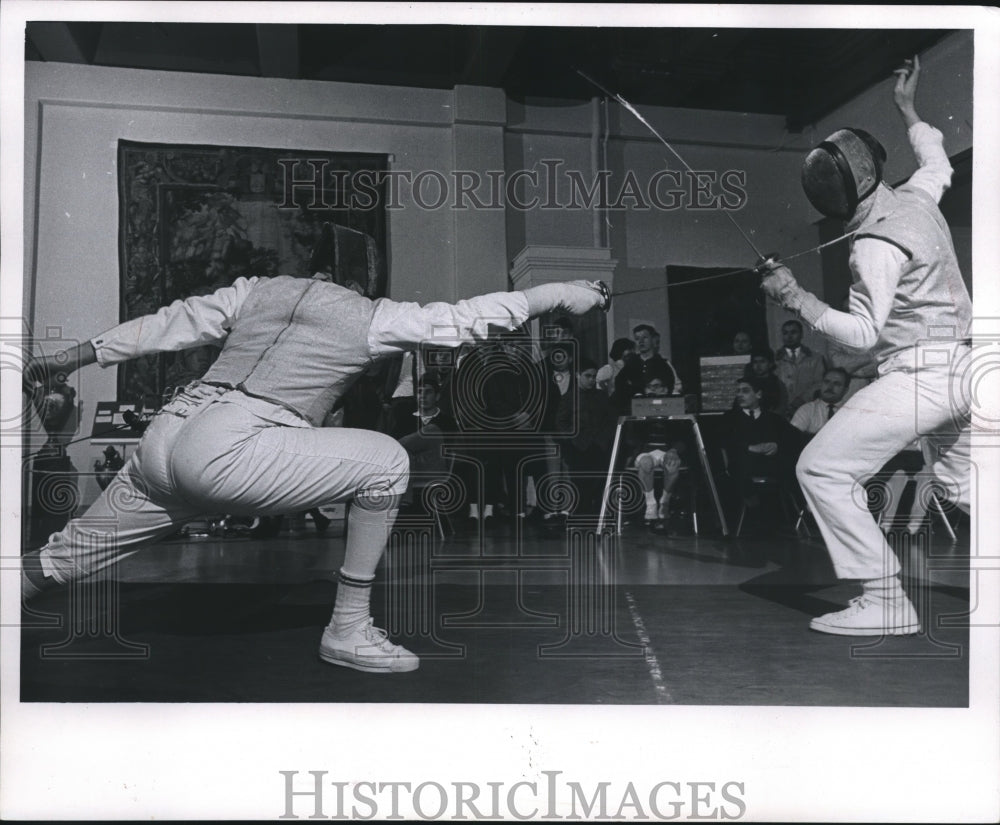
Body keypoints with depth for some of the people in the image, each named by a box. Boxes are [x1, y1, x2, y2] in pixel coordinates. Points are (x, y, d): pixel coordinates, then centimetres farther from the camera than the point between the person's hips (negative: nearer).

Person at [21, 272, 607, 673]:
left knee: (68, 556, 21)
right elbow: (467, 318, 10)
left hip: (166, 438, 7)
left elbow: (167, 325, 23)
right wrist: (561, 294, 19)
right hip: (227, 451, -7)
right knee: (386, 462, 2)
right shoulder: (371, 317, 8)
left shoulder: (257, 290, 22)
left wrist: (68, 359, 28)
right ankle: (349, 630, 6)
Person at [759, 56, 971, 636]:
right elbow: (941, 165, 29)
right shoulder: (916, 198, 4)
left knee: (821, 470, -8)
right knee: (962, 481, 27)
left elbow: (864, 334, -19)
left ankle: (885, 603, -8)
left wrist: (795, 297, -19)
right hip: (961, 368, 9)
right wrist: (909, 109, 38)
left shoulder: (876, 243, -18)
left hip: (918, 375, -9)